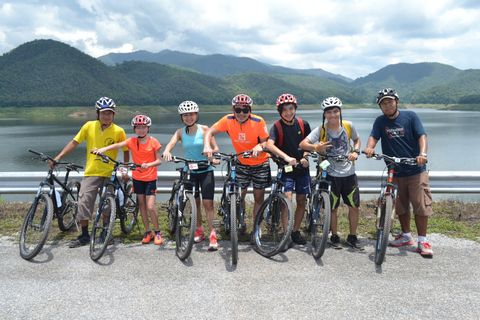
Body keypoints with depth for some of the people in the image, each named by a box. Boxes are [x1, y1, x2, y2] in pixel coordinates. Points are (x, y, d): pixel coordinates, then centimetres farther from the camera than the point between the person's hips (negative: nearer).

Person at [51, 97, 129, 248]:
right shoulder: (89, 126, 0)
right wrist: (58, 157, -1)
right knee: (84, 203, -1)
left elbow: (126, 150, 6)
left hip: (110, 174, -1)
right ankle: (84, 236, 14)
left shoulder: (119, 131, -4)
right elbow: (74, 142, 5)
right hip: (91, 172, 1)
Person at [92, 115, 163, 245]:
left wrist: (149, 164, -27)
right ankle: (147, 232, 23)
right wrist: (103, 149, -37)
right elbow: (118, 145, -20)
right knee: (142, 205, 9)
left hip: (150, 178, -3)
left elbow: (159, 160, -7)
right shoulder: (132, 141, -2)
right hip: (137, 177, 3)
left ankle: (157, 232, 11)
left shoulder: (153, 141, -6)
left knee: (150, 207, -8)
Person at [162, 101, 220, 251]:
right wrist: (166, 151, -37)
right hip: (190, 171, 3)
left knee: (208, 202, -9)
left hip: (206, 170, -2)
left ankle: (213, 234, -4)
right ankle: (199, 231, 27)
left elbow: (215, 147, -5)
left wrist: (215, 157, -25)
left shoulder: (204, 129, -3)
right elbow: (171, 143, -15)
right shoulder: (180, 132, 2)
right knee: (195, 202, 10)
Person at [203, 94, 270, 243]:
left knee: (259, 197, 3)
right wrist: (207, 146, -34)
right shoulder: (228, 120, -16)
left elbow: (266, 142, -16)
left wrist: (260, 146, -39)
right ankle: (241, 225, 27)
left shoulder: (258, 122, -20)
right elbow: (210, 132, -15)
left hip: (260, 163, -1)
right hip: (241, 163, 2)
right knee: (239, 195, 3)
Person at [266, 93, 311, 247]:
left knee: (301, 201, 8)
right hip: (285, 168, -3)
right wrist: (286, 157, -38)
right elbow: (269, 144, -27)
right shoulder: (277, 127, -10)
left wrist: (305, 157, -8)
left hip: (302, 167, 4)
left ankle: (296, 232, 23)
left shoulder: (303, 124, 0)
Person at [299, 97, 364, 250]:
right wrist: (316, 147, -38)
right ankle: (334, 237, 25)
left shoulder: (348, 126, -1)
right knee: (333, 208, 7)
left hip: (349, 173, 2)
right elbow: (303, 144, -18)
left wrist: (356, 152, -3)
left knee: (354, 206, 5)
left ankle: (352, 237, 23)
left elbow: (357, 140, 18)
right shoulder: (321, 129, -8)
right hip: (331, 174, -2)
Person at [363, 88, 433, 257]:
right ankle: (406, 236, 29)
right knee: (401, 206, 12)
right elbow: (373, 137, -9)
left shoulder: (410, 116, -1)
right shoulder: (380, 121, 5)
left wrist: (422, 154, -29)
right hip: (395, 172, 3)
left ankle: (422, 241, 8)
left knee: (421, 206, -4)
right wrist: (369, 148, -33)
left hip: (415, 170, -2)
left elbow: (422, 136, -10)